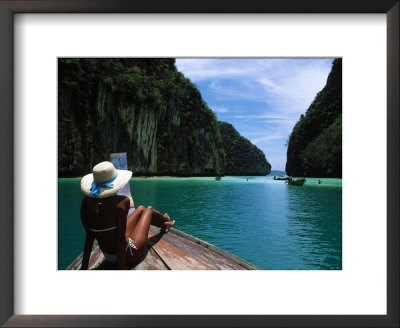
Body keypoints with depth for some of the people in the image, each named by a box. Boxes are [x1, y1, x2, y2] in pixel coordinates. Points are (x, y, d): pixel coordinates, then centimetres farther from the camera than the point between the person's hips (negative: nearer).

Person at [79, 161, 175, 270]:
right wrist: (121, 268, -21)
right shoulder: (122, 202, -28)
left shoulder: (86, 203, -12)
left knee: (141, 209, 24)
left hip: (107, 256, 6)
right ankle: (165, 220, 53)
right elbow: (120, 239, -28)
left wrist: (84, 266, 2)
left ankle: (164, 225, 54)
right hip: (129, 256, -5)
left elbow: (89, 236, -7)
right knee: (149, 209, 18)